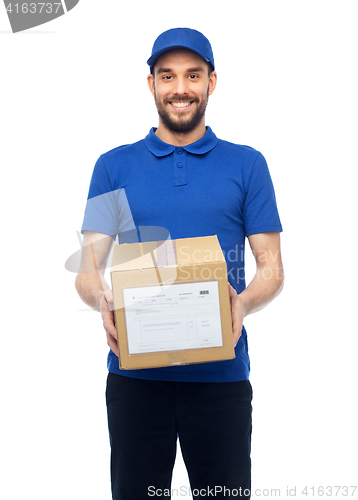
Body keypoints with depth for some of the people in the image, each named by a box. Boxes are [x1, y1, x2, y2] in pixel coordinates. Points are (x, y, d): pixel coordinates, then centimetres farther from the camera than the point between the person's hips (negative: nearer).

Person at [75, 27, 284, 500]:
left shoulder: (247, 165, 7)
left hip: (221, 371, 0)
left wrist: (242, 304, -17)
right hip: (135, 370, 1)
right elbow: (88, 270, 5)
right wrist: (104, 302, -18)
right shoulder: (114, 167, 8)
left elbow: (272, 269, 5)